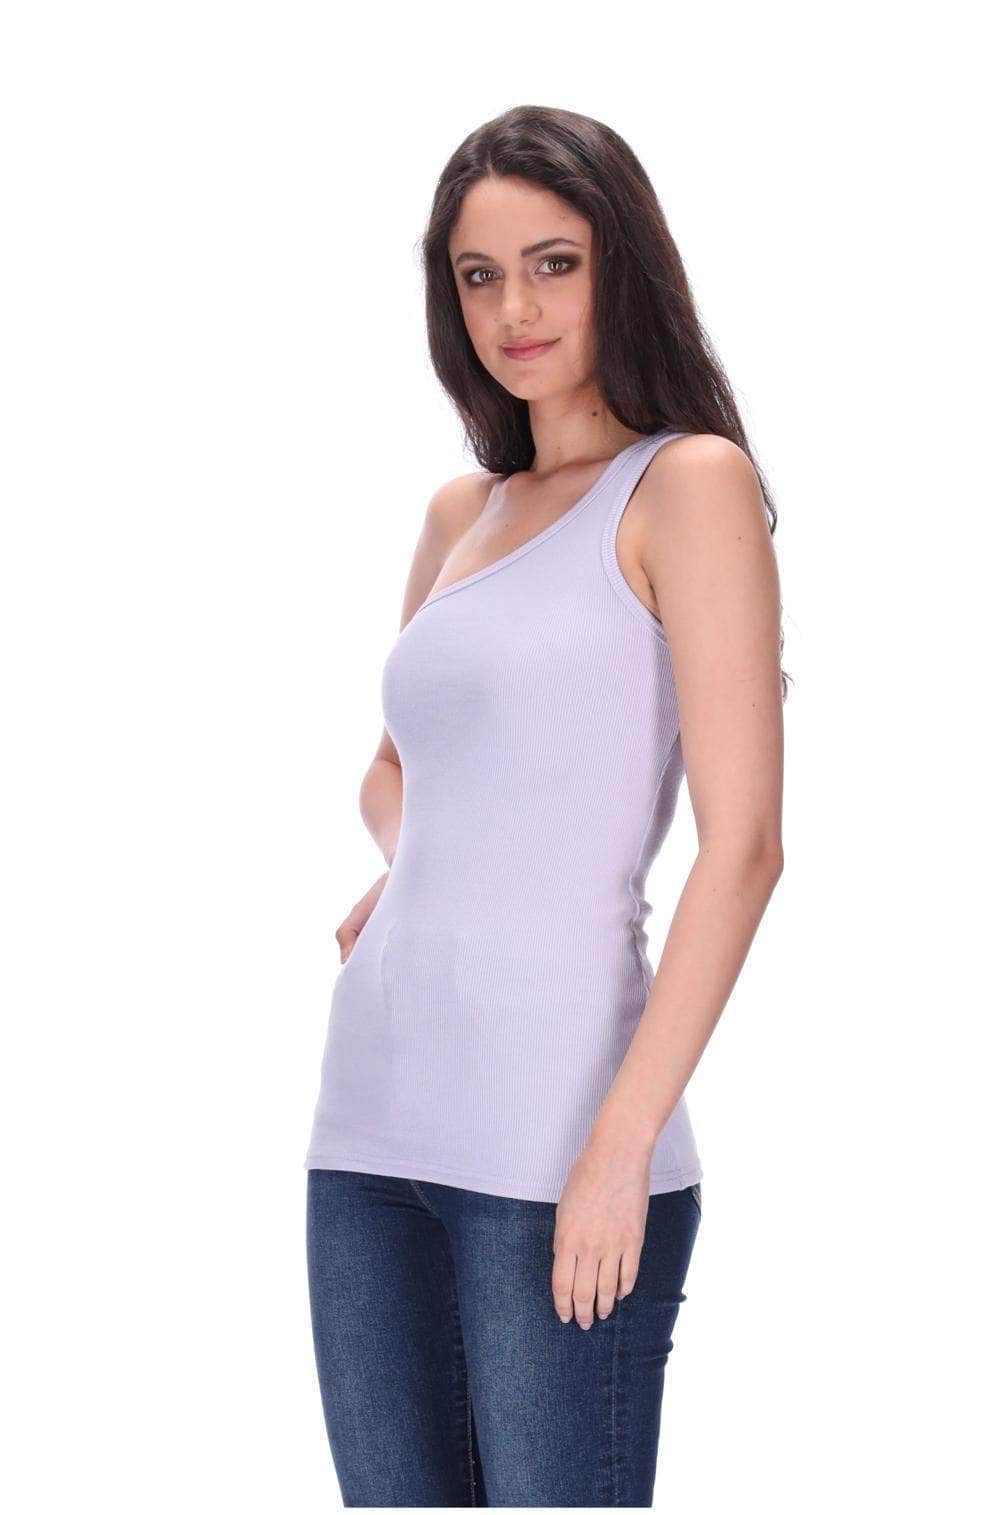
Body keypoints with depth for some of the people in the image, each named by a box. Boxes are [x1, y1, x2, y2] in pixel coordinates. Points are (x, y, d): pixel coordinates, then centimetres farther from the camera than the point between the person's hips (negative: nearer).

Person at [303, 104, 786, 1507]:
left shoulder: (687, 482, -3)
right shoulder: (460, 511, 16)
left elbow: (742, 843, -10)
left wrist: (624, 1147, -16)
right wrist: (406, 867, 10)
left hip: (551, 1143, -6)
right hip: (372, 1118, 7)